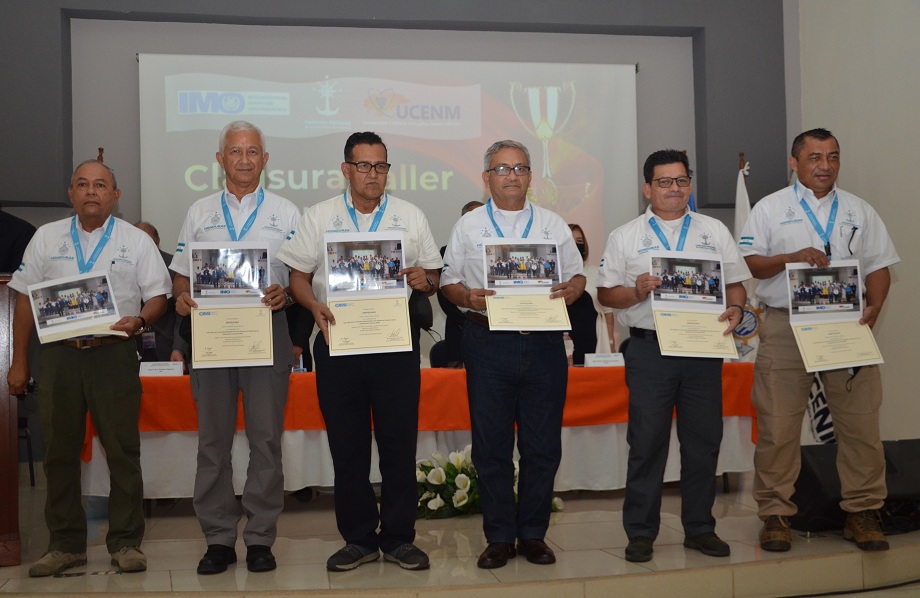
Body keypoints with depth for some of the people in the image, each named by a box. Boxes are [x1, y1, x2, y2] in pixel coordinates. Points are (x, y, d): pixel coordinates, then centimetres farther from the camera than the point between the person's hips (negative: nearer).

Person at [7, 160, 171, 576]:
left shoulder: (137, 241, 6)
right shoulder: (46, 238, 11)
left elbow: (158, 297, 5)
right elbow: (25, 301, 11)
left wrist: (138, 320, -18)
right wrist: (19, 362, 7)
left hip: (114, 355, -2)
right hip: (58, 355, 2)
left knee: (123, 452, -1)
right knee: (59, 453, 6)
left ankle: (126, 542, 9)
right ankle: (65, 544, 17)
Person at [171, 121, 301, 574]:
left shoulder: (285, 213, 10)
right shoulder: (200, 213, 14)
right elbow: (182, 275, 14)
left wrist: (285, 294, -15)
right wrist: (182, 297, -8)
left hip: (267, 329, -1)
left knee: (266, 436, 0)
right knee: (213, 438, 4)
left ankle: (260, 537, 9)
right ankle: (218, 538, 13)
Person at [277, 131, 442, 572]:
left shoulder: (411, 217, 9)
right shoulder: (319, 217, 8)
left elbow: (434, 277, 10)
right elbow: (298, 276, 7)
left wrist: (425, 280, -13)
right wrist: (315, 306, -12)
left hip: (396, 343, 0)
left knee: (399, 445, 3)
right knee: (347, 447, 6)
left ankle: (399, 538, 15)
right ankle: (358, 539, 18)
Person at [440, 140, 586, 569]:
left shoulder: (553, 225, 14)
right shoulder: (468, 226, 10)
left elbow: (577, 275, 14)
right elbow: (449, 282, 8)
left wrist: (571, 289, -8)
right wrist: (468, 297, -13)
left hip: (544, 343, 1)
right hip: (488, 344, -1)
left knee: (542, 446, 4)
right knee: (491, 446, 3)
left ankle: (533, 534, 17)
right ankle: (499, 537, 14)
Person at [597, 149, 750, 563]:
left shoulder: (714, 232, 14)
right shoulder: (625, 236, 8)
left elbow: (735, 283, 12)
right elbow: (605, 294, 5)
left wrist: (735, 309, -8)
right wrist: (636, 292, -14)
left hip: (703, 347, 2)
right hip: (649, 348, -2)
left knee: (703, 440, 7)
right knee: (647, 442, 0)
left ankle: (699, 528, 20)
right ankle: (641, 532, 10)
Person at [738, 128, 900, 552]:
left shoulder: (859, 211, 16)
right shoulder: (770, 209, 8)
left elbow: (878, 266, 12)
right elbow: (748, 263, 1)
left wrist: (873, 307, -5)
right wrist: (793, 257, -14)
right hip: (785, 327, -2)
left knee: (860, 423, 1)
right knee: (777, 426, -2)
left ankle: (862, 513, 13)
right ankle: (775, 514, 8)